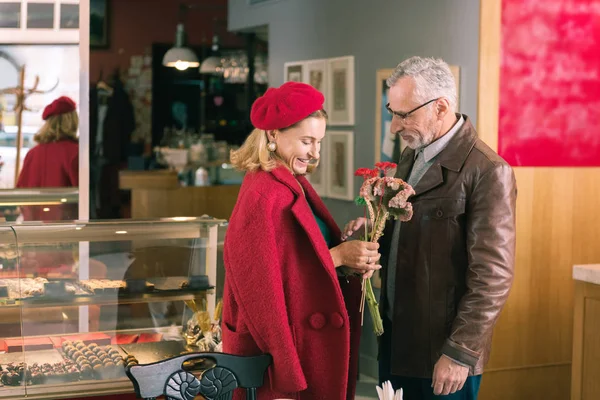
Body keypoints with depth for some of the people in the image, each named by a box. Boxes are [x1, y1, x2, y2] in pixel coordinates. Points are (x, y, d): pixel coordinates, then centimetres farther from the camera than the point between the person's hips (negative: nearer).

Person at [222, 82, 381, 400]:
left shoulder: (294, 185, 7)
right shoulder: (264, 196, -20)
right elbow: (267, 285, -21)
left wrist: (348, 254, -6)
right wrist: (338, 256, -19)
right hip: (282, 352, -9)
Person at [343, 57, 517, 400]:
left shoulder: (488, 172, -17)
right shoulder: (412, 156, 9)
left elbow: (493, 276, -19)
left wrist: (461, 352, -17)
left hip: (442, 348, -7)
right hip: (394, 336, 8)